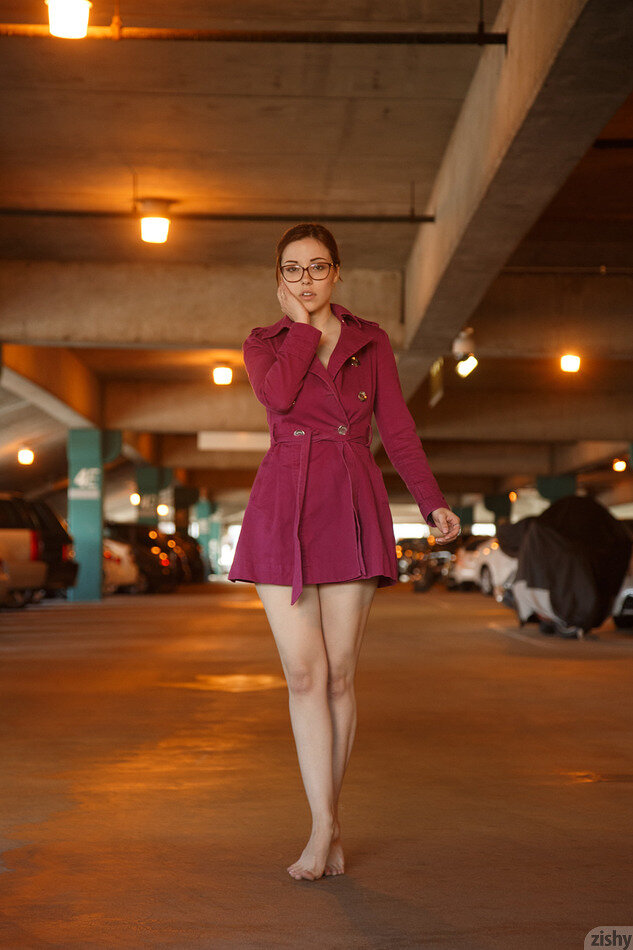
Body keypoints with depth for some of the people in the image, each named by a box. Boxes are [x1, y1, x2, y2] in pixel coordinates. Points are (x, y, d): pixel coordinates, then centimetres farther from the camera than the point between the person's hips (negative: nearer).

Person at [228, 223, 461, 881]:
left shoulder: (370, 341, 12)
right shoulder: (262, 344, 10)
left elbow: (397, 430, 8)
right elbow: (279, 391, -13)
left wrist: (433, 504, -1)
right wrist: (303, 326, -1)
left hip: (352, 510, 0)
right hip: (283, 509, 0)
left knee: (338, 674, 1)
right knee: (303, 673, -6)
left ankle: (325, 823, 14)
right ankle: (325, 828, -2)